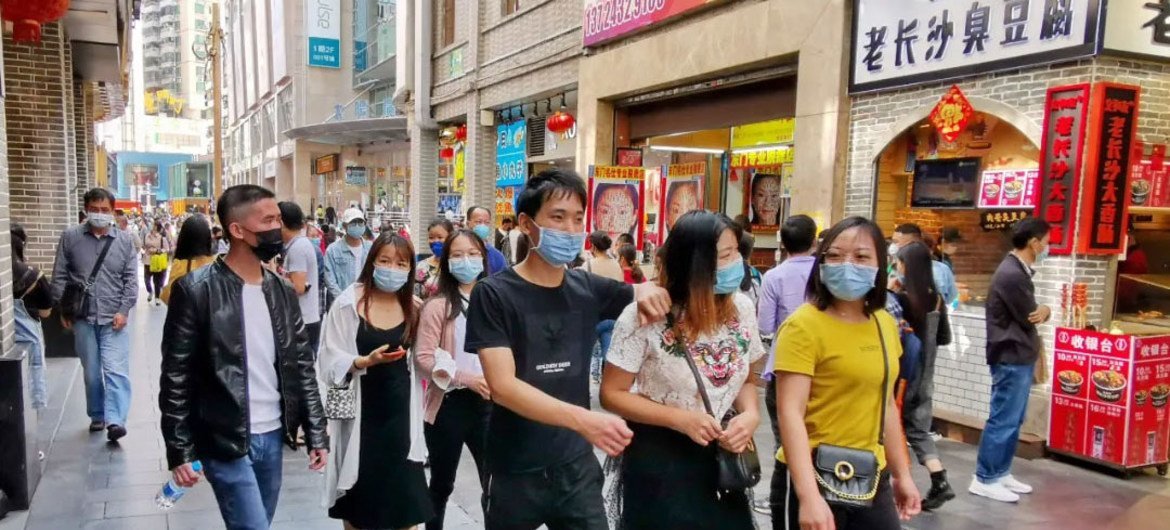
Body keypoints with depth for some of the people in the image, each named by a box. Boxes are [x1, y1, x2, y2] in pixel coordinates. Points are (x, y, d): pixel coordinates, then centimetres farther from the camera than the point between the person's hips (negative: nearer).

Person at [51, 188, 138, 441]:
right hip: (82, 318, 1)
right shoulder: (70, 237, 3)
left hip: (114, 319, -1)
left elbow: (131, 279, 2)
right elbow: (60, 276, 6)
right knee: (91, 372, 10)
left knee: (116, 370, -9)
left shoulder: (124, 240, 3)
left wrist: (124, 310, -7)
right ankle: (97, 415, 25)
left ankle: (115, 420, -13)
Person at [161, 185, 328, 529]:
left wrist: (316, 433, 5)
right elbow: (176, 377, -9)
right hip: (225, 442, -5)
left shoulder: (282, 291, 6)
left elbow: (302, 365, 9)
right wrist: (179, 451, -10)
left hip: (272, 437, 6)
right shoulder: (196, 290, -11)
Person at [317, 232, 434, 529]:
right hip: (360, 412, -2)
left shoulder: (414, 307, 5)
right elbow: (330, 360, -10)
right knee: (361, 494, 9)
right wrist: (366, 361, -24)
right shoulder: (348, 303, -8)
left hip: (399, 412, 3)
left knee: (403, 490, 4)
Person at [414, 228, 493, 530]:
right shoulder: (438, 306, -8)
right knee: (442, 484, 15)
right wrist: (467, 377, -20)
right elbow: (423, 359, -13)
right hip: (449, 405, -3)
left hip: (487, 403, 3)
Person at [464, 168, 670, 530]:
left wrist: (650, 289, -11)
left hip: (577, 466, 3)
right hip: (515, 474, -3)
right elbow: (502, 386, -21)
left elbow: (645, 296, 14)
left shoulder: (588, 289, 0)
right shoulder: (493, 294, -12)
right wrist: (582, 418, -36)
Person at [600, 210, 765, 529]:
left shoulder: (742, 308, -4)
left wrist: (751, 414, -13)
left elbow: (745, 380, 9)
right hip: (658, 459, -4)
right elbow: (611, 394, -13)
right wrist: (680, 419, -21)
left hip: (720, 456, 5)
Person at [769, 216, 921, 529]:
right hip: (814, 479, -6)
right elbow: (790, 414, -20)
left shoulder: (885, 324, 5)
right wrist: (809, 496, -26)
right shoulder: (804, 326, -16)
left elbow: (885, 405, 14)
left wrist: (902, 474, 17)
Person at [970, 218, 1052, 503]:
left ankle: (1001, 473, 24)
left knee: (1013, 420, 15)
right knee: (1003, 420, -4)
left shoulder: (1018, 270, 13)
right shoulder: (1012, 275, -21)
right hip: (1012, 358, -10)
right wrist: (1042, 312, 5)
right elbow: (1030, 318, -17)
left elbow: (1033, 311, 13)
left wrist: (1045, 310, -9)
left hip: (1019, 357, 10)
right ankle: (985, 479, 4)